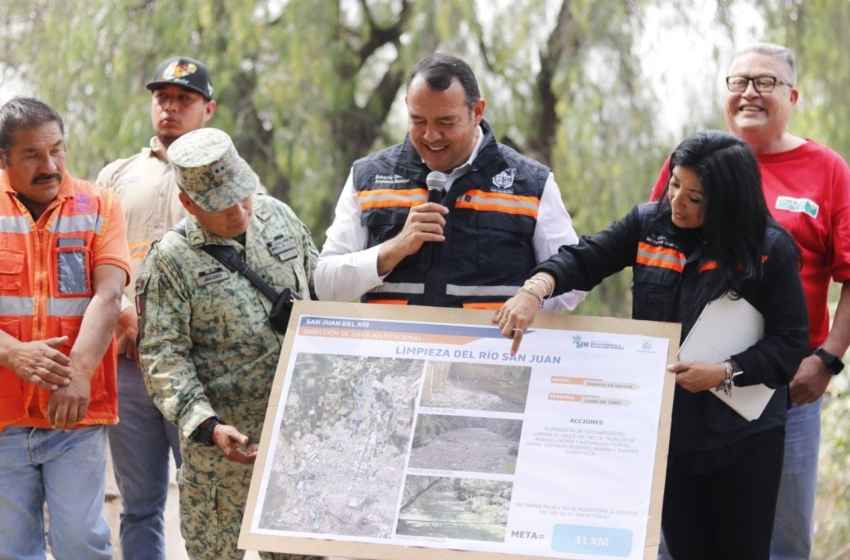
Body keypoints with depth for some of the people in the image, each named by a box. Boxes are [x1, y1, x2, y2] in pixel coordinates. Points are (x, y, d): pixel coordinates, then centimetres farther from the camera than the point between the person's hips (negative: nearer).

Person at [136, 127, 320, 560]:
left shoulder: (278, 217, 6)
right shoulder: (170, 260, -10)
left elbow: (323, 292, 18)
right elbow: (162, 358, -13)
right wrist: (208, 427, -25)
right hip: (225, 443, -4)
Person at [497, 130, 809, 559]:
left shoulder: (770, 249, -9)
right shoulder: (649, 225, 1)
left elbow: (790, 342, -8)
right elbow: (583, 261, -6)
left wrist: (726, 374, -20)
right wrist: (535, 290, -25)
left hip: (743, 439, -3)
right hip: (667, 428, 3)